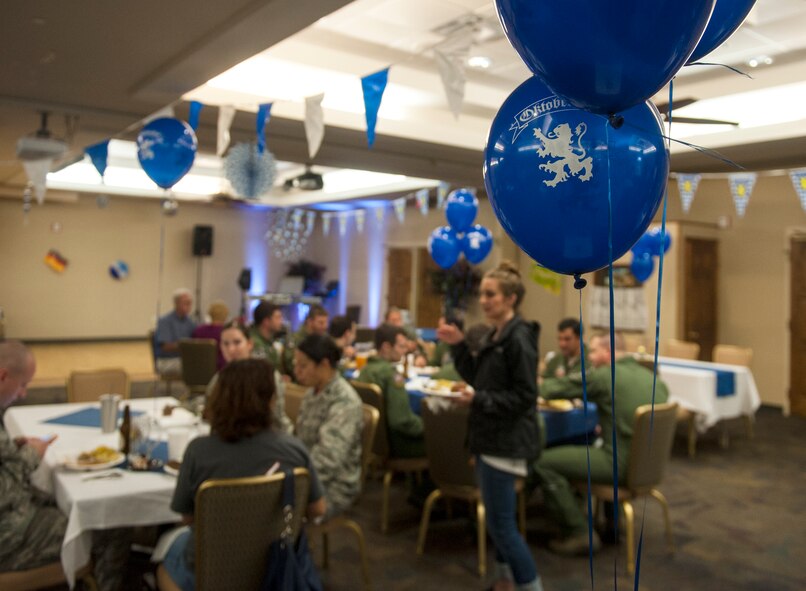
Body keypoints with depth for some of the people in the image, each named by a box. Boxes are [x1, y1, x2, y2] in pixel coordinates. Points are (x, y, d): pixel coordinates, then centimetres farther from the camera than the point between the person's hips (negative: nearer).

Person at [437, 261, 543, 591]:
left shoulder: (519, 339, -18)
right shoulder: (494, 336, 10)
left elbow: (525, 397, -20)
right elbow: (478, 379, 14)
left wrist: (479, 400, -25)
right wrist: (459, 346, 4)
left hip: (505, 442, -9)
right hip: (490, 437, 9)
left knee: (500, 525, -3)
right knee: (498, 520, 19)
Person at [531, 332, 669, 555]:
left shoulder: (605, 376, -12)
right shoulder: (653, 379, 8)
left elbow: (556, 389, -5)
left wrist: (540, 390, 17)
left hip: (621, 465, -8)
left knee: (542, 463, -3)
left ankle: (580, 534, -1)